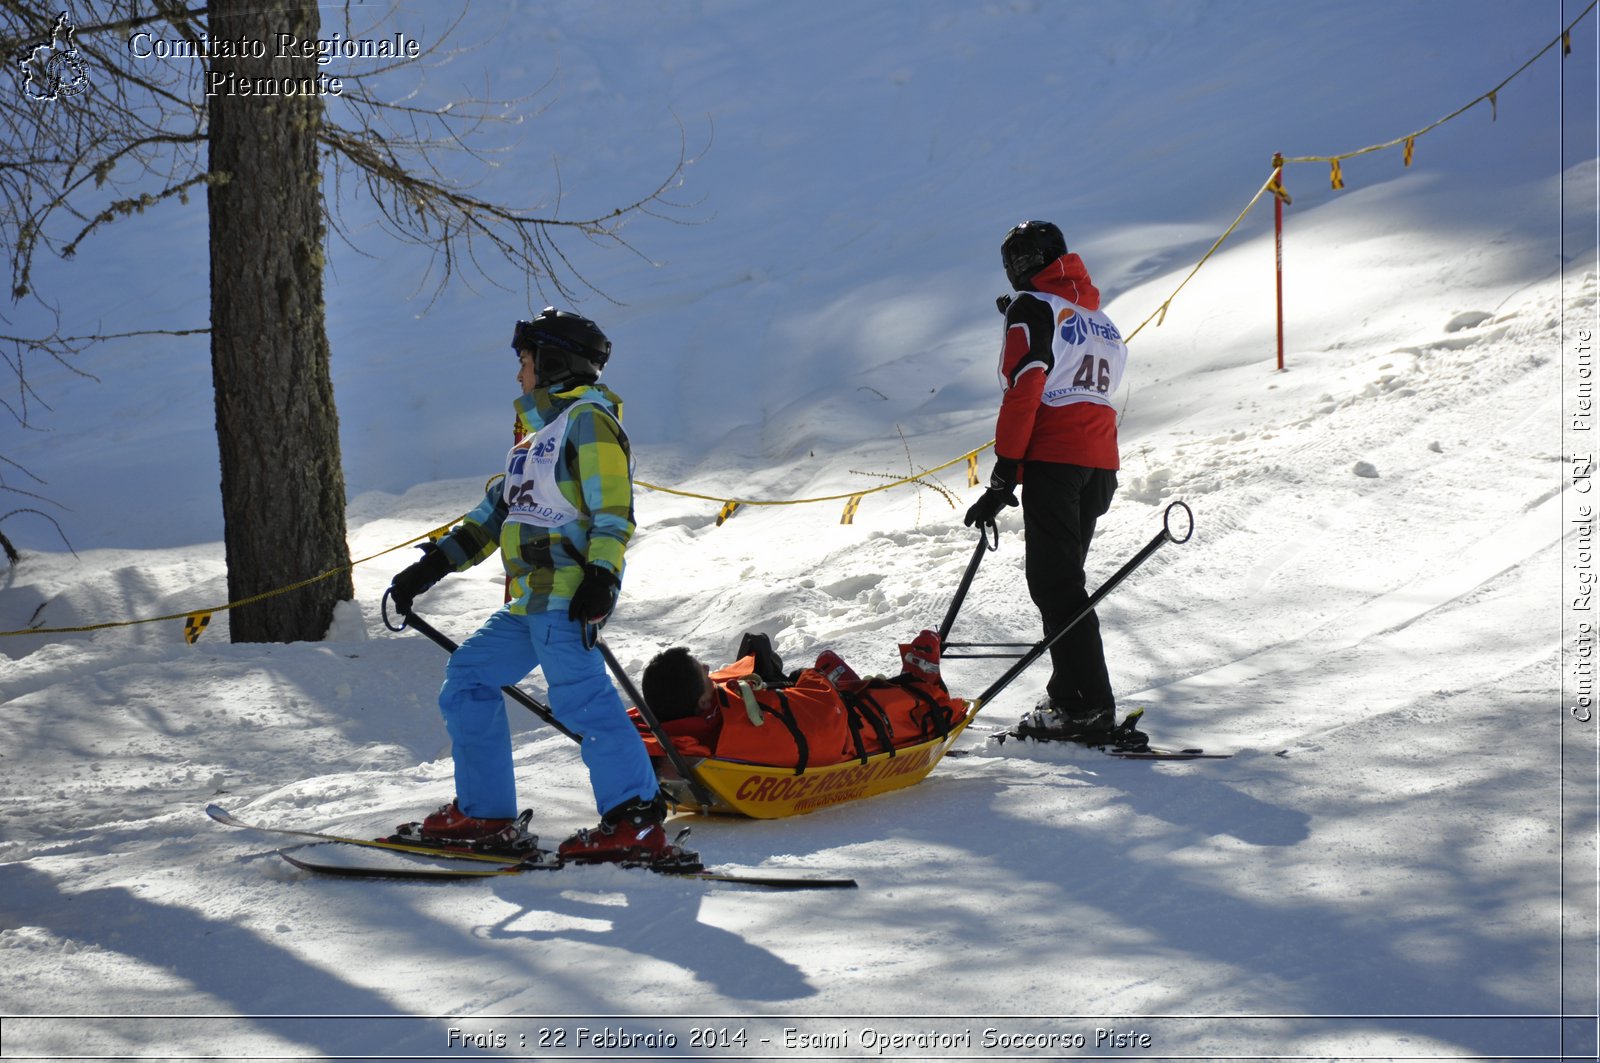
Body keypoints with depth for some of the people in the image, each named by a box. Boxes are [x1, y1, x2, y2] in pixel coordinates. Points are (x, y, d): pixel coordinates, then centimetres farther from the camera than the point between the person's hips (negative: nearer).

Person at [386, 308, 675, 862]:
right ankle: (485, 813, 15)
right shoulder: (541, 432, 25)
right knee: (469, 674, 12)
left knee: (579, 695, -21)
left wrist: (600, 576, -25)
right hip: (531, 602, 10)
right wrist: (430, 567, 24)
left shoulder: (588, 417, -4)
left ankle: (636, 820, -26)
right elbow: (496, 512, 27)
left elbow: (613, 510, -14)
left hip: (568, 597, -10)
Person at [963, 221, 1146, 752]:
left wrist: (1003, 476, -13)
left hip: (1053, 458, -8)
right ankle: (1069, 698, 14)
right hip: (1101, 462, 8)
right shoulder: (1100, 318, 20)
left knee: (1054, 584, -8)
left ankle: (1090, 705, -14)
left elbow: (1024, 389, -11)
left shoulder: (1033, 307, -3)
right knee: (1063, 579, 15)